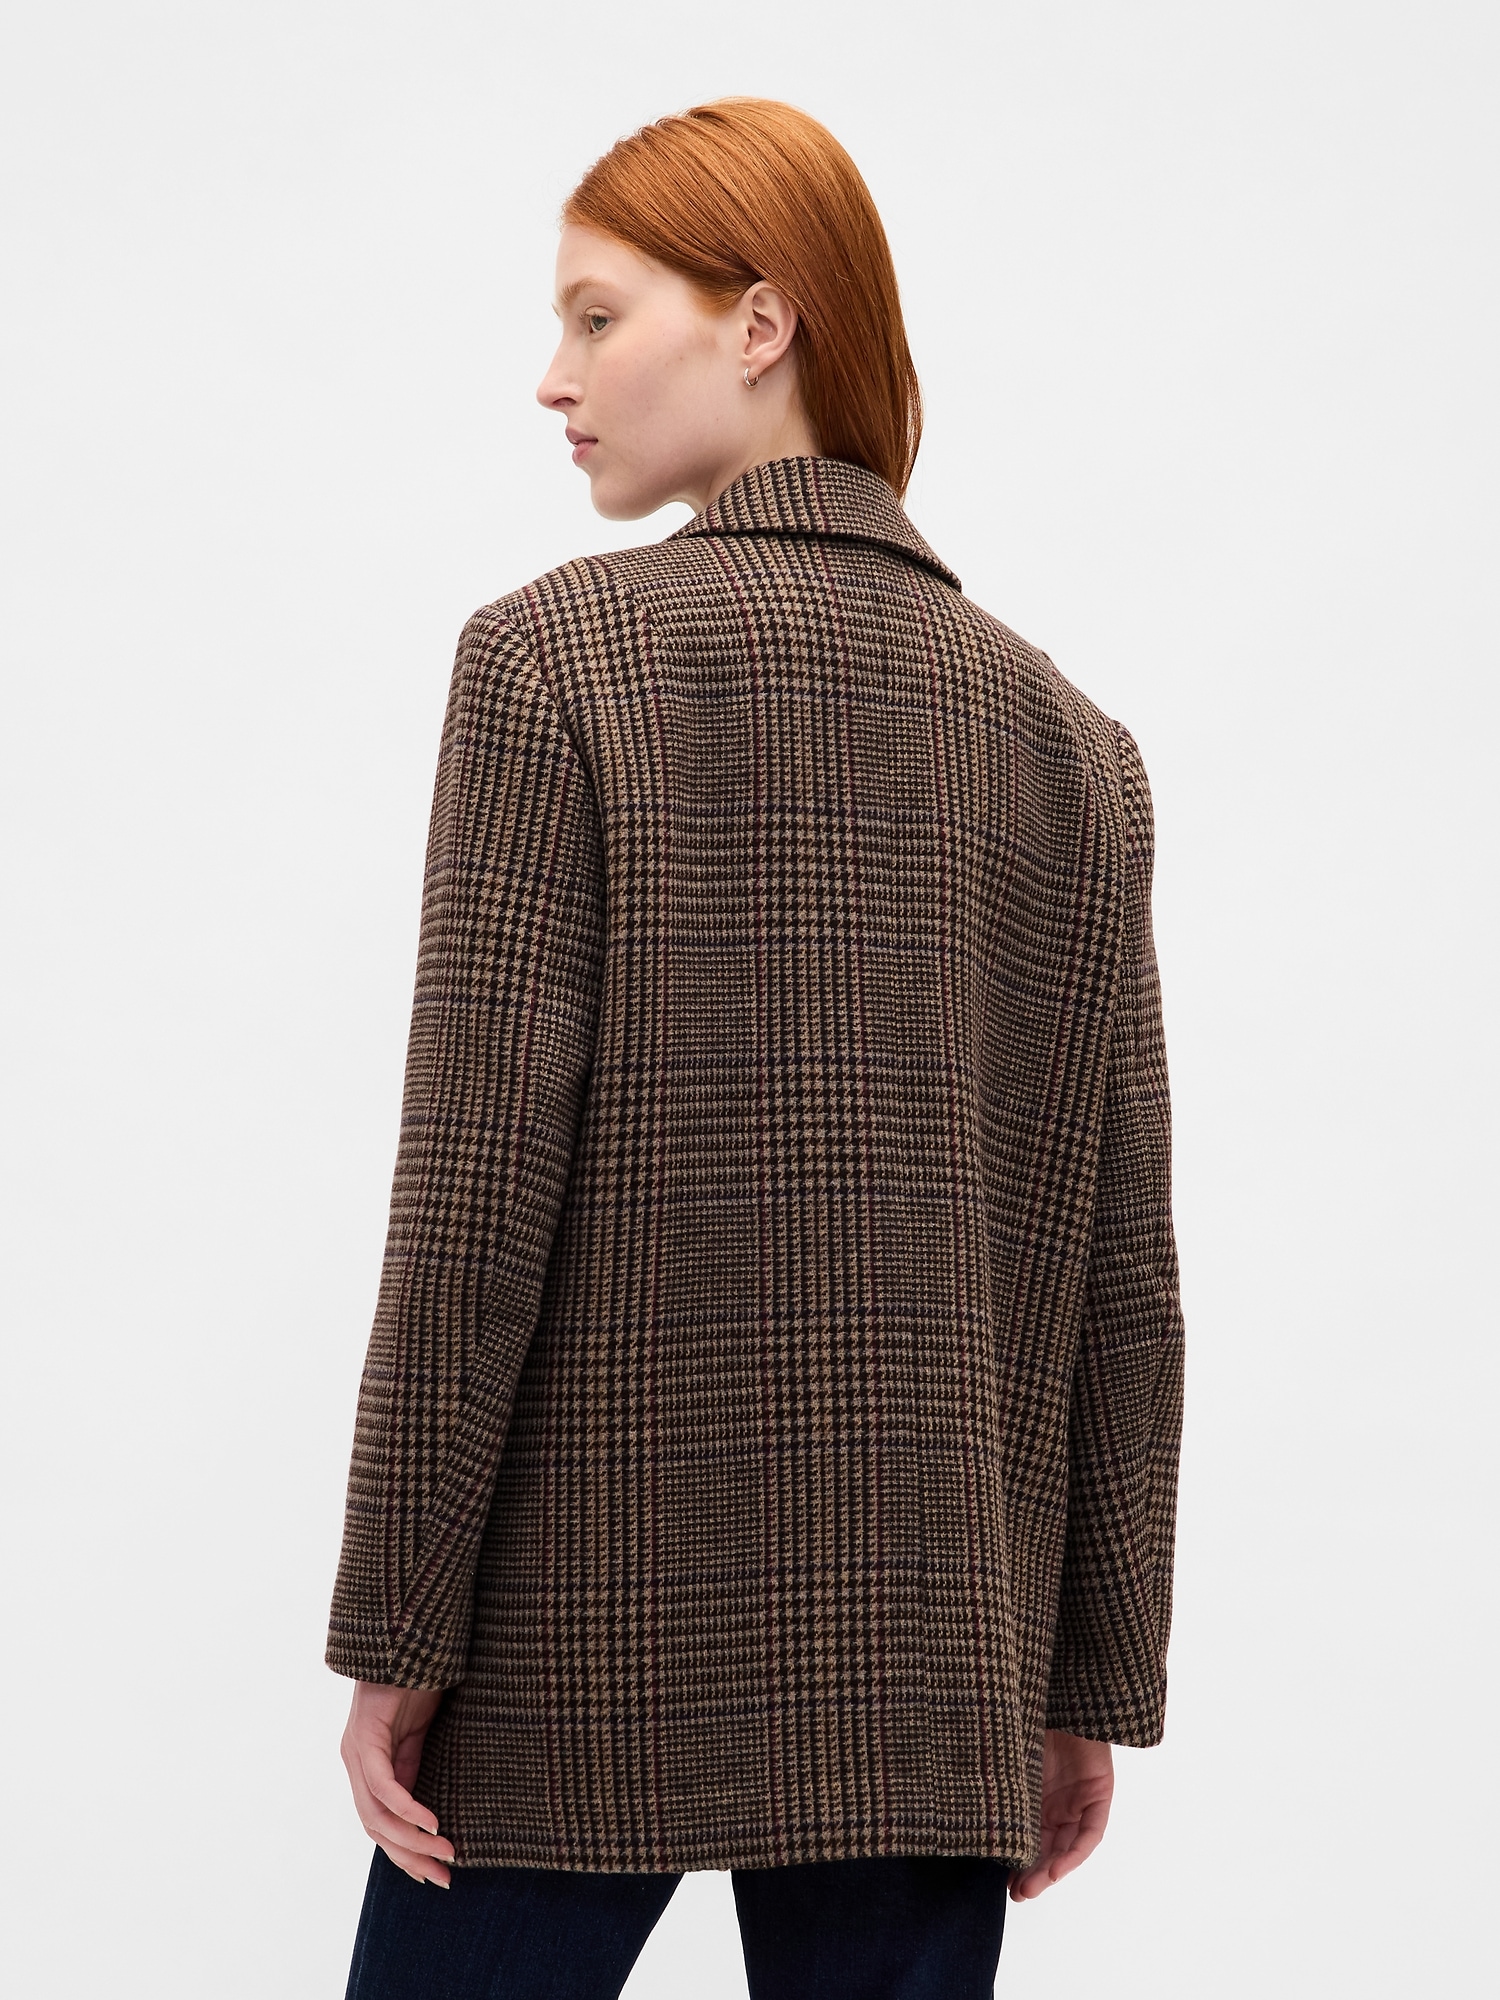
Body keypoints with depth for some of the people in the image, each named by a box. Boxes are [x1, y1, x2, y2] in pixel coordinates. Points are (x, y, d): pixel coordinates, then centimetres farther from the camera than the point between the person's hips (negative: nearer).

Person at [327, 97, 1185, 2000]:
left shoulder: (556, 660, -6)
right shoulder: (1069, 736, 7)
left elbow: (477, 1186, -11)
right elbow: (1122, 1269, 6)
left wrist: (395, 1632, -6)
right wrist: (1092, 1682, 12)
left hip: (594, 1641, -4)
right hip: (934, 1665, 4)